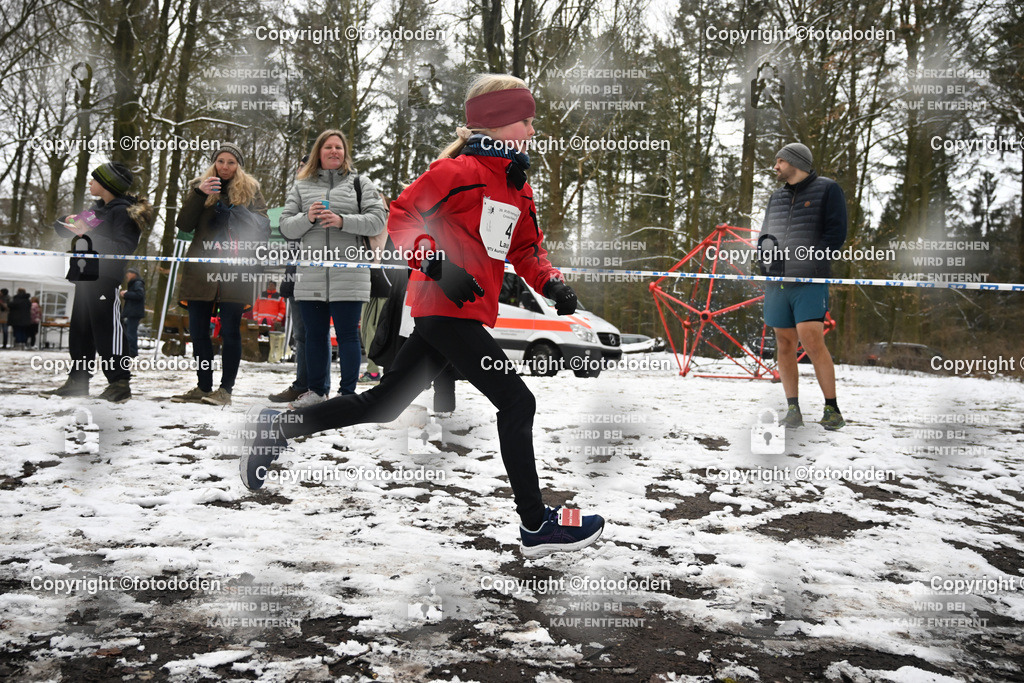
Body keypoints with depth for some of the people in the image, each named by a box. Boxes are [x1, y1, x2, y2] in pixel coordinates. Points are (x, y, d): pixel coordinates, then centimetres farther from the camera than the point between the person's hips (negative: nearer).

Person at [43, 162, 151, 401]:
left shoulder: (122, 212, -8)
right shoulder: (96, 209, 20)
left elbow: (124, 248, -21)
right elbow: (62, 229, 28)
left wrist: (89, 236, -22)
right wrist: (69, 222, 4)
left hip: (105, 278, -9)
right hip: (85, 277, 9)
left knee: (107, 330, -11)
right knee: (79, 331, 12)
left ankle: (120, 383, -9)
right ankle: (77, 381, 19)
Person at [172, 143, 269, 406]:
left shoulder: (250, 190, 10)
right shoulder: (199, 187, 14)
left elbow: (264, 230, 2)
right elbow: (184, 225, 2)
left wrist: (242, 214, -15)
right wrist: (199, 194, -10)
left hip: (235, 272, -3)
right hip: (201, 270, 3)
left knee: (230, 332, -4)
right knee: (198, 331, 5)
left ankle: (226, 389, 4)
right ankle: (204, 387, 15)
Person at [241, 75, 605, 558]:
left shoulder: (517, 186, 18)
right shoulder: (459, 170, -10)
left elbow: (525, 248, 21)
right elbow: (401, 216, -11)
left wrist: (551, 282, 2)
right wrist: (439, 265, -23)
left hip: (455, 314, 9)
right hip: (447, 309, -9)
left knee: (383, 405, 13)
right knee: (516, 402, -7)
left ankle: (279, 426, 23)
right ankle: (536, 525, 4)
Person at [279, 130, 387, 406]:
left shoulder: (360, 183, 9)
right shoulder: (301, 186, 16)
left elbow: (377, 220, -2)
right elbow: (286, 226, 10)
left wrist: (342, 221, -14)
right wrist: (307, 218, -9)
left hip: (348, 274, -3)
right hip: (311, 274, 3)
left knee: (347, 334, -1)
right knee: (315, 334, 10)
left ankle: (348, 393, 9)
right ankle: (317, 390, 23)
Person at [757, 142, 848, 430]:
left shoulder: (827, 189, 3)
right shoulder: (776, 197, 19)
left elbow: (836, 233, -5)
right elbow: (764, 235, 22)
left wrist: (807, 258, -14)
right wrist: (766, 251, -1)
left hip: (810, 281, -5)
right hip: (777, 282, 5)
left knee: (812, 340, -15)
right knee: (784, 345, 3)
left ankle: (832, 410, -6)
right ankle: (793, 409, 10)